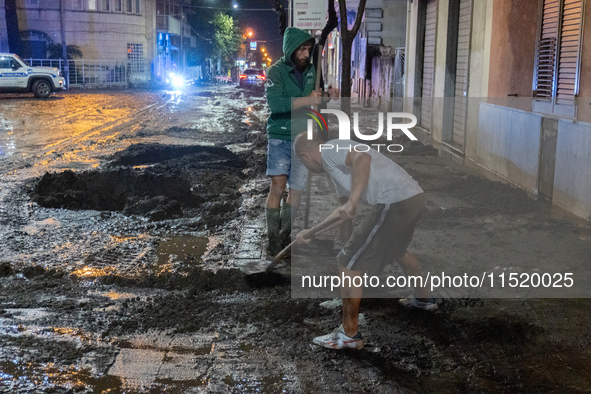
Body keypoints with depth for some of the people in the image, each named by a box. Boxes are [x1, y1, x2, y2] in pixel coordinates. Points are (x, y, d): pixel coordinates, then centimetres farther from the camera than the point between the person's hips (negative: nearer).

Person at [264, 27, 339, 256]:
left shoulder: (311, 70, 8)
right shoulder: (276, 71, -10)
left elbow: (316, 99, 21)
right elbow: (274, 103, -25)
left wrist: (328, 95, -2)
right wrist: (307, 100, -32)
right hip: (280, 138, -5)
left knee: (297, 189, 7)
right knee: (278, 186, -11)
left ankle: (285, 234, 21)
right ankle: (273, 238, -2)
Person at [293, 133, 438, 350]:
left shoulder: (329, 149, -3)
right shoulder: (336, 167, 27)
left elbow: (363, 157, -24)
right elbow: (344, 212, 30)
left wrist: (352, 201, -30)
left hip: (394, 202, -11)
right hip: (414, 196, 11)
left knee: (348, 263, -3)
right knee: (397, 251, 37)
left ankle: (350, 334, 6)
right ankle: (423, 299, 57)